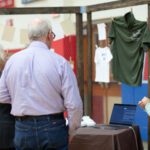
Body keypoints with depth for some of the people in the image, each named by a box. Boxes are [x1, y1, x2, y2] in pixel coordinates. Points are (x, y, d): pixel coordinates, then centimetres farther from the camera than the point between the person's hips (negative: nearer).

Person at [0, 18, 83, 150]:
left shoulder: (12, 60, 0)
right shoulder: (59, 62, -10)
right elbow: (74, 103, -11)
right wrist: (71, 130, 4)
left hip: (22, 129, 3)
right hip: (53, 128, -3)